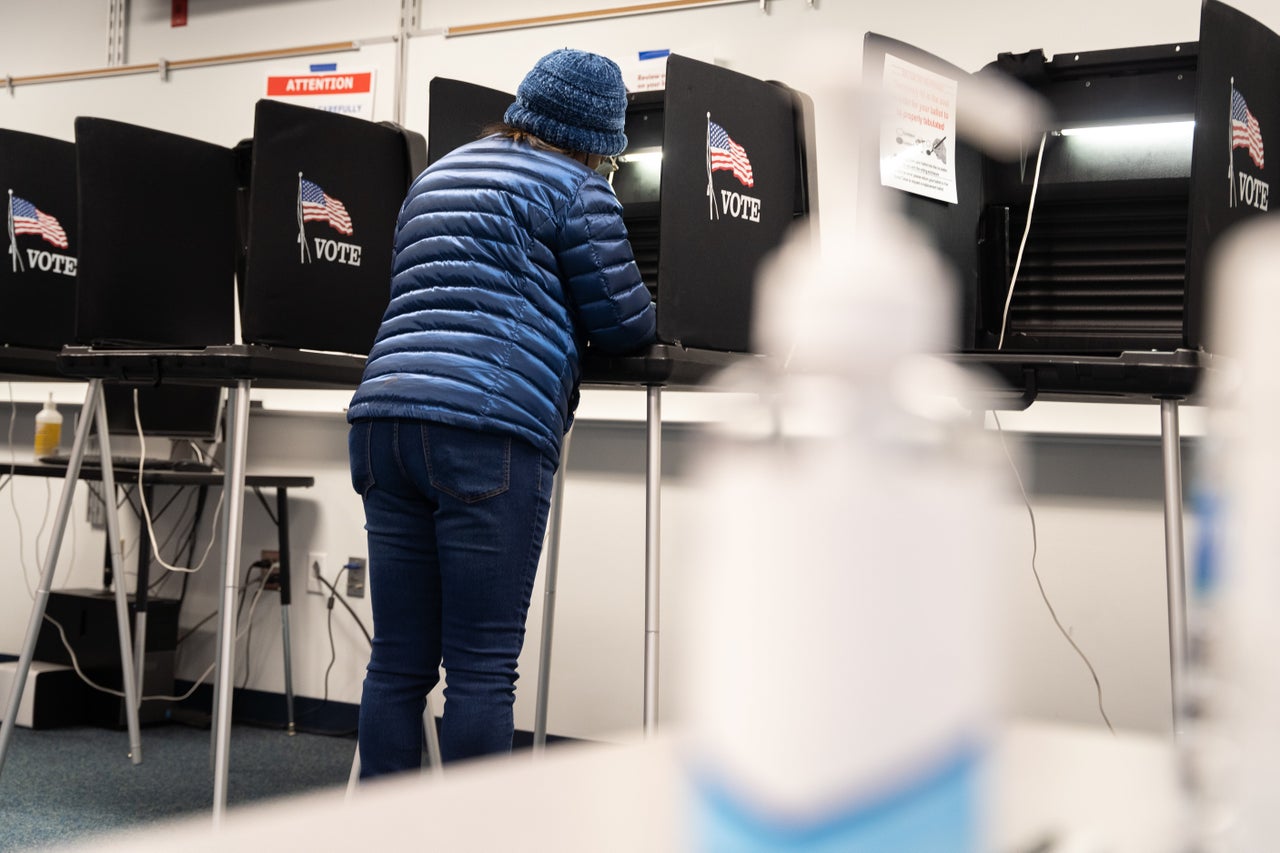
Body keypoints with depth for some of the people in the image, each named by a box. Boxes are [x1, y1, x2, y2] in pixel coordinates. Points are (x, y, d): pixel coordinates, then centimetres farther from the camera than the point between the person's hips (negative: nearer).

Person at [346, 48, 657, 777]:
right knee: (483, 668, -1)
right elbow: (625, 323, 5)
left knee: (398, 663, 9)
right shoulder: (576, 190, 4)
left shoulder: (436, 176, 27)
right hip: (490, 428, -7)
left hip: (386, 413, 7)